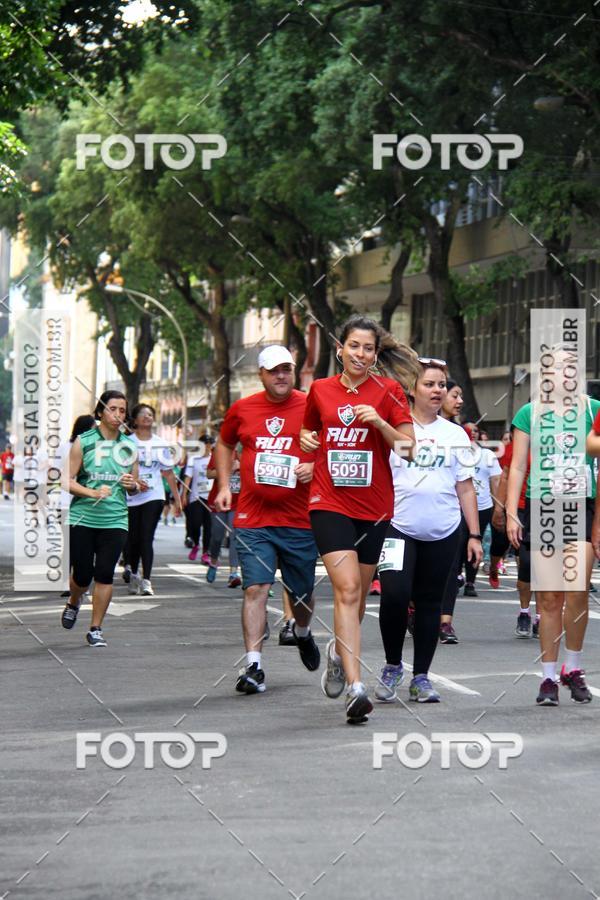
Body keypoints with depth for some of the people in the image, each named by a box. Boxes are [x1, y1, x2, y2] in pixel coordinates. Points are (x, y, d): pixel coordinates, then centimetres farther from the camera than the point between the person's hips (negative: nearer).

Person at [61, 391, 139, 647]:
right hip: (82, 518, -2)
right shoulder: (83, 441, -1)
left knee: (105, 574, -5)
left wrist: (132, 485, -5)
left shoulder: (129, 446, 10)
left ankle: (95, 628, 7)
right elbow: (68, 481, -3)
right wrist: (93, 493, -19)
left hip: (115, 520, 2)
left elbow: (135, 487, 19)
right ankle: (73, 604, 36)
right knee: (82, 574, 1)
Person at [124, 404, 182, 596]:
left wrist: (177, 499, 13)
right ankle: (133, 574, 27)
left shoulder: (160, 445, 10)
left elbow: (168, 473, 14)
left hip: (154, 497, 0)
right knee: (133, 539, 6)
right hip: (131, 497, 0)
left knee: (146, 538, -10)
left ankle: (146, 581, -14)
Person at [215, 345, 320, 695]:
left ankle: (303, 633, 45)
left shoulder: (311, 407, -1)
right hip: (253, 519, 0)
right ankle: (254, 666, -12)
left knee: (302, 592, 13)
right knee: (256, 589, -10)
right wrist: (224, 485, 12)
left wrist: (315, 467, -13)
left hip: (300, 520, 0)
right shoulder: (242, 409, 5)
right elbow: (225, 445, 23)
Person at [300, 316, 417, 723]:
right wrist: (307, 440, 2)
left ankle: (339, 652, 43)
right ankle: (355, 687, -21)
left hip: (374, 506, 1)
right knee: (347, 588, -16)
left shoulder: (389, 391, 0)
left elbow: (409, 448, -3)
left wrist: (380, 422, -19)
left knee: (357, 594, 12)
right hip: (329, 502, -1)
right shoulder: (320, 389, 6)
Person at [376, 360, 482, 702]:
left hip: (443, 533, 3)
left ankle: (421, 677, 16)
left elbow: (466, 488, 11)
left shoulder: (455, 435, 10)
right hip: (398, 528, -3)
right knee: (395, 595, -17)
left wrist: (475, 535, 7)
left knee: (430, 603, 7)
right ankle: (392, 666, 3)